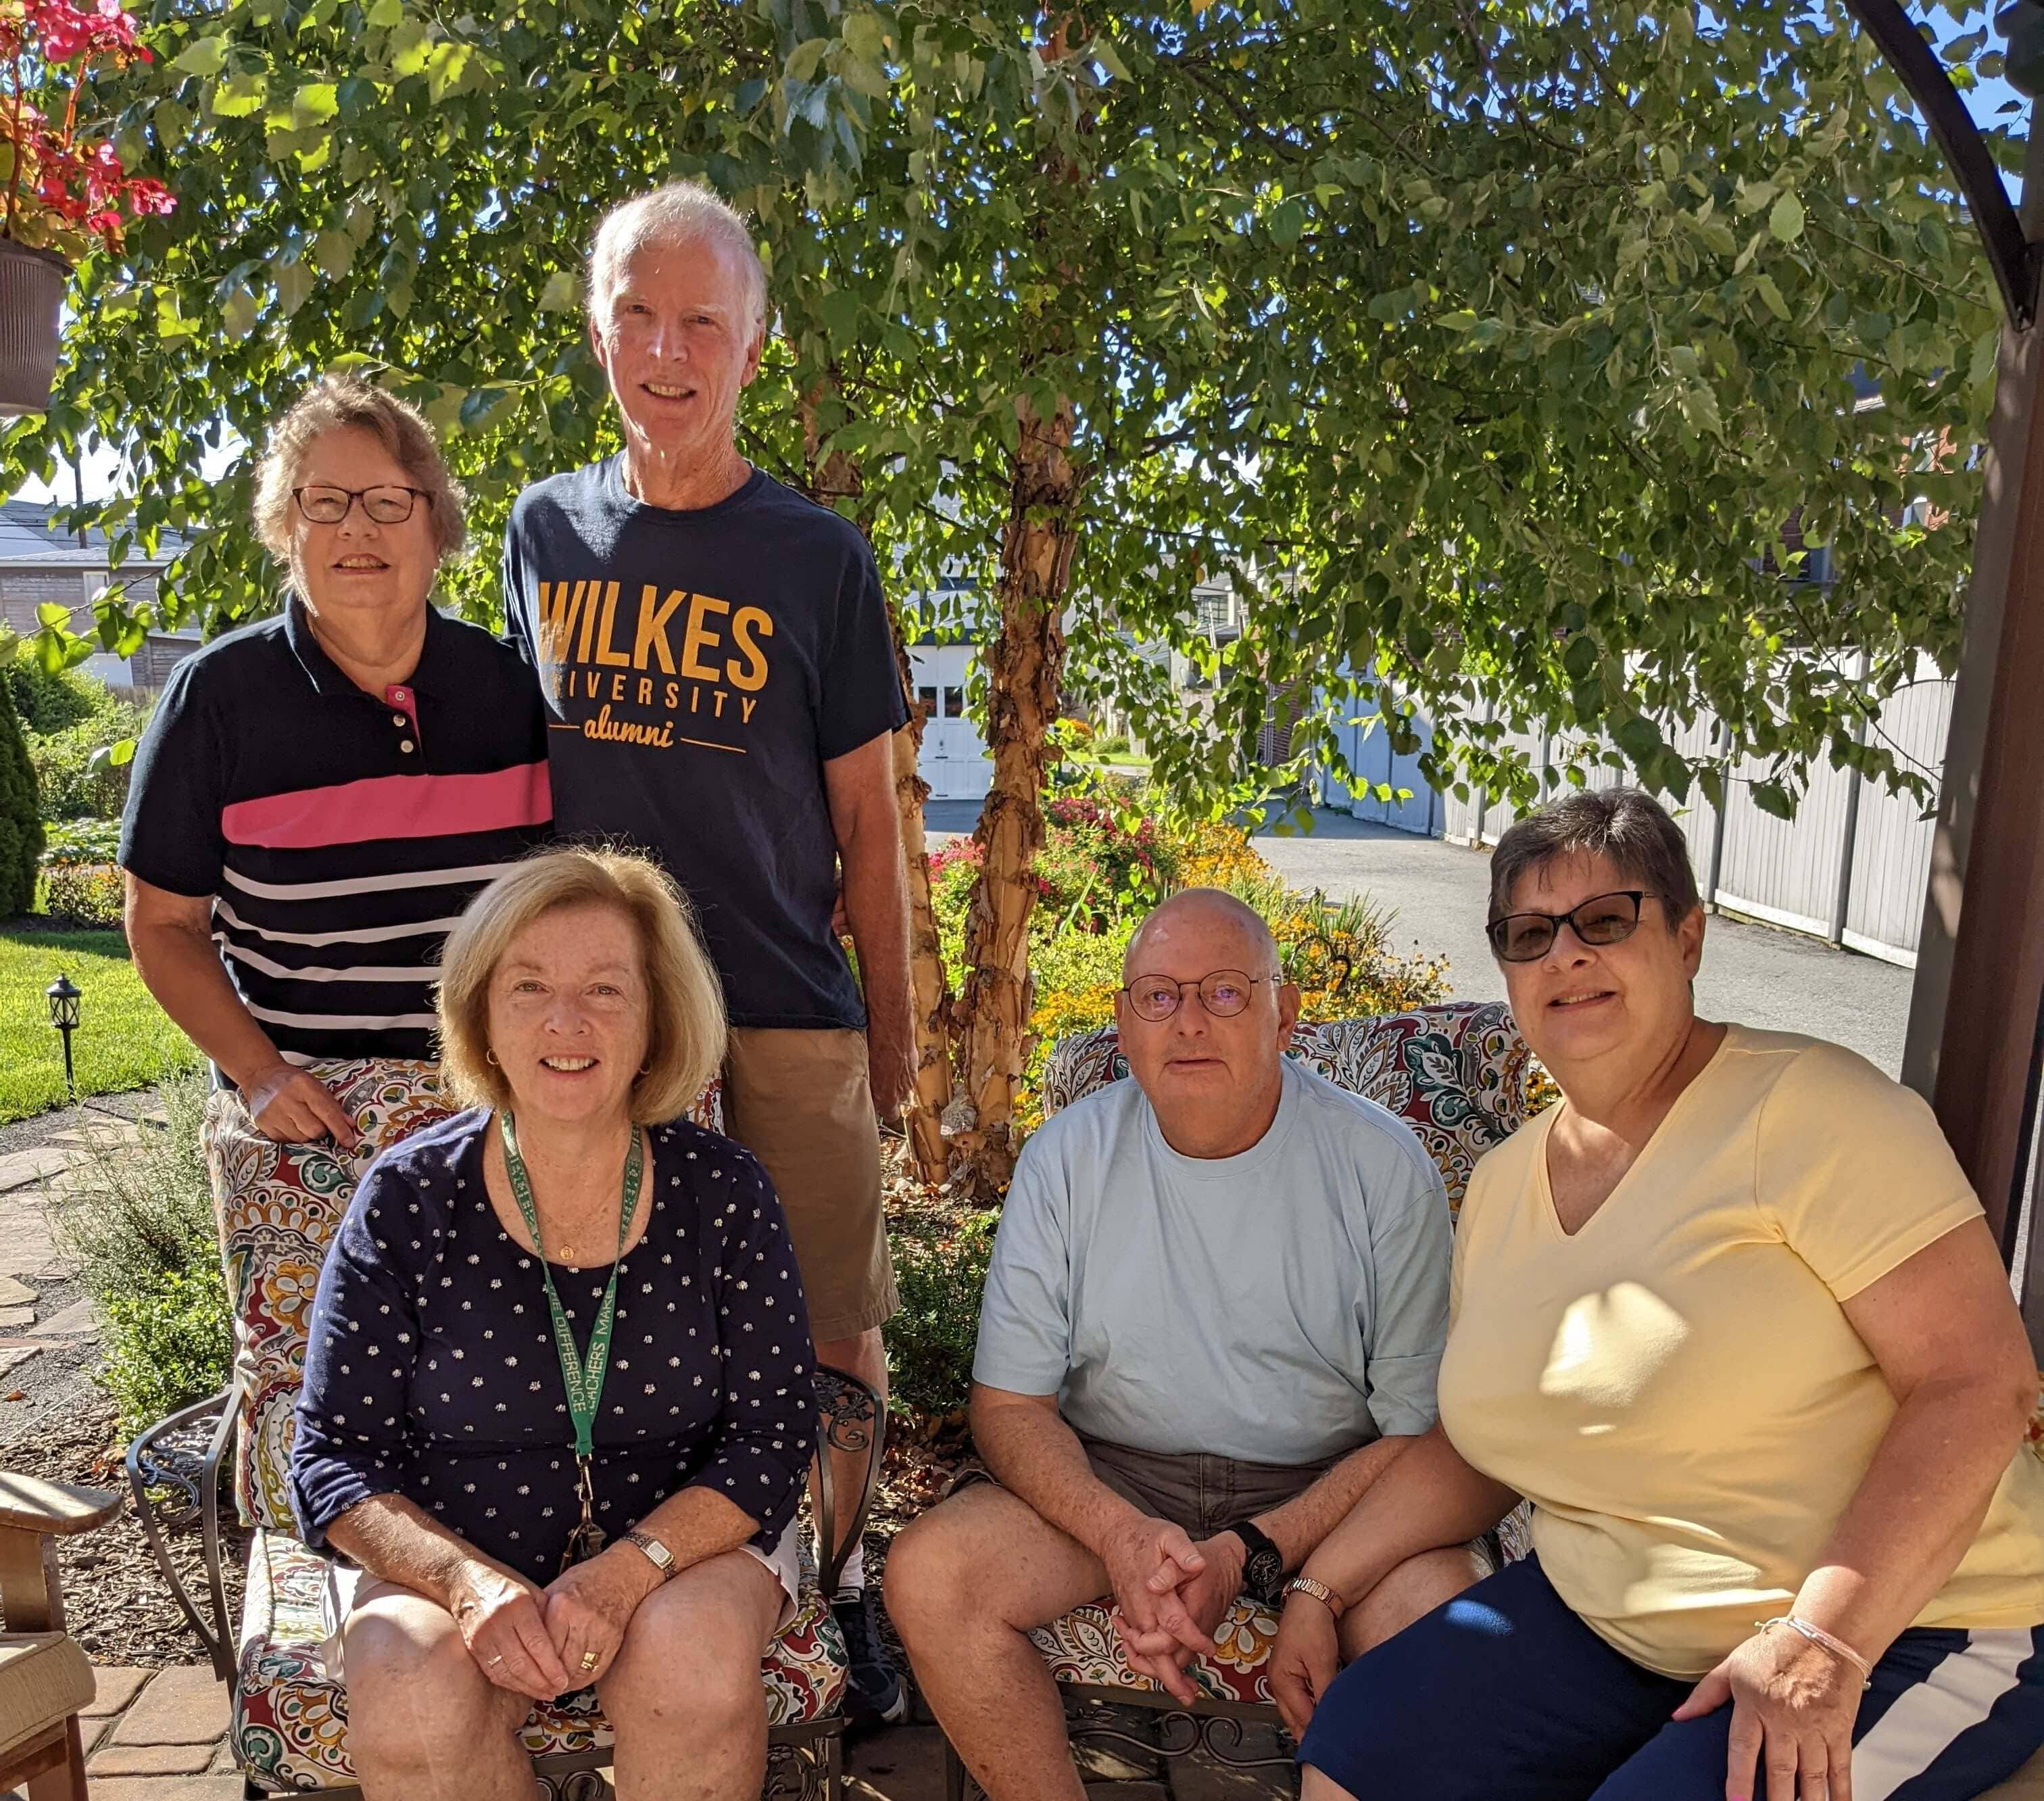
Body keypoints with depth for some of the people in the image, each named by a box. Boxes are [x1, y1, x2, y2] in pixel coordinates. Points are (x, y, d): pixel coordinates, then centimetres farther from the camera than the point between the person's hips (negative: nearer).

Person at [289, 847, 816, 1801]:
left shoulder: (722, 1192, -6)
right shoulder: (407, 1198, -6)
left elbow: (772, 1439, -6)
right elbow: (335, 1457, -3)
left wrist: (628, 1570, -22)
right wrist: (471, 1583, -21)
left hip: (678, 1542, 0)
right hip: (445, 1558, 0)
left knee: (692, 1657, -29)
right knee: (415, 1700, -29)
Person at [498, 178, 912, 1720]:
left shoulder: (818, 559, -1)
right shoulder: (547, 532, 7)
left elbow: (867, 817, 1)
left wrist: (894, 1028, 2)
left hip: (790, 1013, -2)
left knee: (833, 1330, 4)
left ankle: (840, 1586, 28)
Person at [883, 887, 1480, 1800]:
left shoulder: (1385, 1166, -9)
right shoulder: (1066, 1157, -5)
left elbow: (1419, 1431, -7)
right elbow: (1009, 1403, -2)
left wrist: (1252, 1554, -20)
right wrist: (1119, 1533, -21)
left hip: (1325, 1485, -1)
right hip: (1110, 1477, 2)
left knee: (1443, 1611, -30)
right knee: (927, 1574, -22)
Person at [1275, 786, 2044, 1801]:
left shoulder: (1807, 1108, -14)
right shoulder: (1503, 1184, 6)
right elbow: (1477, 1445, 13)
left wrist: (1823, 1637, -25)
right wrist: (1320, 1586, 5)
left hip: (1899, 1634, -5)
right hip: (1606, 1619, 6)